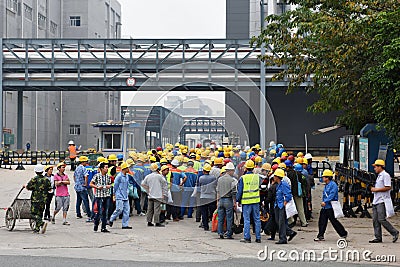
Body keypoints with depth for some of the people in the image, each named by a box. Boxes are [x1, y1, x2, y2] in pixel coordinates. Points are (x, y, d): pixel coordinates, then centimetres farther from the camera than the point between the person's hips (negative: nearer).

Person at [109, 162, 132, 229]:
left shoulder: (127, 176, 12)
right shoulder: (119, 176, -12)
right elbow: (115, 186, -6)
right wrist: (115, 194, 0)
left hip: (125, 197, 8)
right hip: (120, 197, -8)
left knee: (126, 210, 3)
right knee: (119, 209, -10)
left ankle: (125, 225, 6)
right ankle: (111, 220, 12)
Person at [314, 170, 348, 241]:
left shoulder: (333, 185, -13)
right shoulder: (326, 185, 16)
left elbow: (332, 195, -22)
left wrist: (325, 202, -28)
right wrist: (323, 202, 14)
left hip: (330, 207, -9)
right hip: (324, 207, 9)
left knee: (334, 221, -3)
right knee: (322, 221, 4)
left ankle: (343, 234, 11)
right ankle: (320, 236, 6)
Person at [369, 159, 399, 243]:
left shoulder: (385, 175, -9)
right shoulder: (379, 176, 22)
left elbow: (388, 187, -18)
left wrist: (376, 189, -14)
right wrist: (373, 189, 12)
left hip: (382, 201, -10)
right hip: (376, 201, 10)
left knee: (381, 219, -13)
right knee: (375, 220, 4)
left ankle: (395, 233, 1)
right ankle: (378, 238, 6)